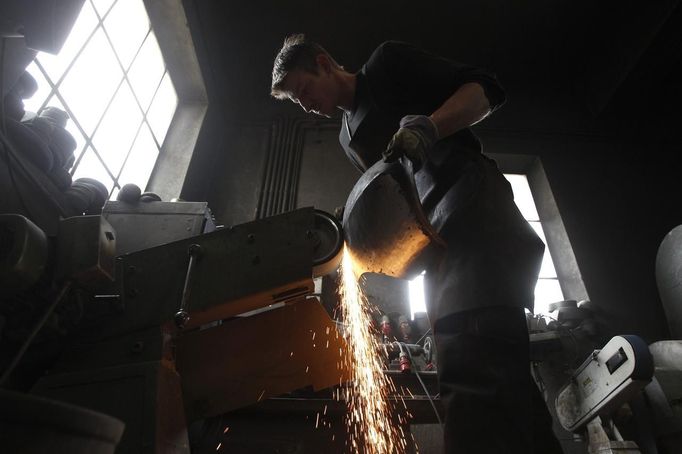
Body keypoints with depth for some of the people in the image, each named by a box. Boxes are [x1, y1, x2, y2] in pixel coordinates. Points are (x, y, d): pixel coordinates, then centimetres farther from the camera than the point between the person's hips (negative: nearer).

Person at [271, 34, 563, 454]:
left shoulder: (388, 64, 10)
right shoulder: (349, 137, 30)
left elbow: (486, 90, 0)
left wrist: (428, 127, -17)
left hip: (471, 207, -9)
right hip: (436, 238, 9)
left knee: (474, 363, -26)